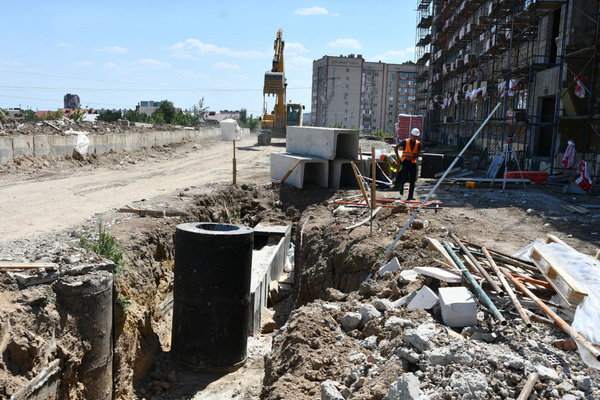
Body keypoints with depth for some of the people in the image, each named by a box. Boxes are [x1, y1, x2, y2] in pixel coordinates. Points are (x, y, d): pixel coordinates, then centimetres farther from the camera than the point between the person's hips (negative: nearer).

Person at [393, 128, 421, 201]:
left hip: (413, 162, 3)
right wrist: (397, 157, 5)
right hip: (405, 162, -3)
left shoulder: (418, 144, 6)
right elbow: (395, 147, 6)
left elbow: (418, 154, 2)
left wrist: (412, 157, -16)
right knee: (405, 177, -17)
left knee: (412, 180, 1)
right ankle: (401, 186, 18)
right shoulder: (405, 142, -2)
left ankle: (411, 196, 7)